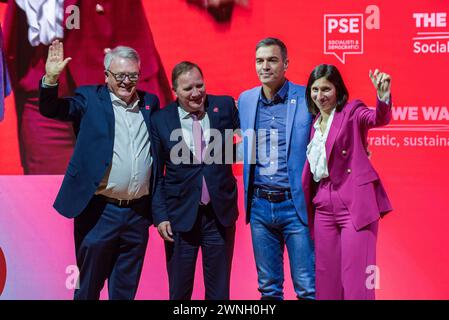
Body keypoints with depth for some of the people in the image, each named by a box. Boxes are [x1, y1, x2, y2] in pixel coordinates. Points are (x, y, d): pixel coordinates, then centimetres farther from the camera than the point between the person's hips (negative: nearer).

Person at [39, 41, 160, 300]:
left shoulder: (150, 103, 9)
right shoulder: (90, 99, 0)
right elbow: (51, 109, -9)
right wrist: (51, 79, -27)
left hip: (139, 213, 3)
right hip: (99, 211, -3)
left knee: (126, 288, 15)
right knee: (89, 286, 9)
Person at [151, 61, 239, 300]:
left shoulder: (225, 106, 0)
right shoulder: (160, 120, -2)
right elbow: (156, 174, 0)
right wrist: (160, 216, -5)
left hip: (221, 213, 1)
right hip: (180, 215, -1)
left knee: (219, 290, 11)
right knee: (179, 291, 11)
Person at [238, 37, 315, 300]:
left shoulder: (306, 98, -6)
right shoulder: (245, 100, 8)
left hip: (295, 204, -4)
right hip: (259, 205, 4)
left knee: (307, 288, 1)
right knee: (268, 287, 13)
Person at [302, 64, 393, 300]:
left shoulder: (352, 111, -1)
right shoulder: (315, 123, 16)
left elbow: (379, 118, -22)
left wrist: (383, 97, -42)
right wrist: (306, 205, 8)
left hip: (355, 203, -6)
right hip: (323, 206, 6)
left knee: (356, 279, -7)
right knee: (326, 279, 9)